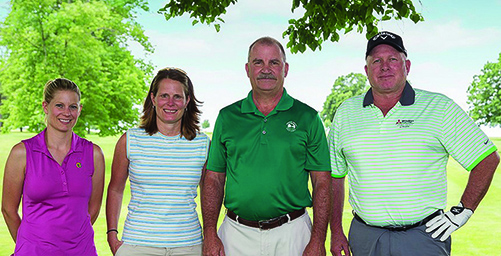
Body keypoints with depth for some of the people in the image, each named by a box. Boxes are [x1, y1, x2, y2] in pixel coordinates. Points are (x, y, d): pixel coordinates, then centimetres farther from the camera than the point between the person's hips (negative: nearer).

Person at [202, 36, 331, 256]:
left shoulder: (307, 117, 0)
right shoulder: (227, 117, 5)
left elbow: (322, 182, -1)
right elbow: (214, 179, 6)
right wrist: (210, 235, -3)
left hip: (291, 234, -1)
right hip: (236, 234, 1)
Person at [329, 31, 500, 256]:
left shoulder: (440, 108, -2)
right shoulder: (345, 113, 5)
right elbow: (335, 176, 11)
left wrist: (462, 212, -4)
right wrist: (336, 232, 7)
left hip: (423, 236, -2)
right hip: (365, 236, 2)